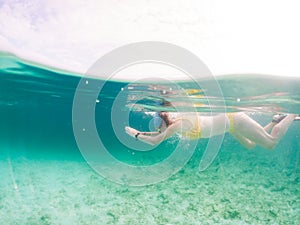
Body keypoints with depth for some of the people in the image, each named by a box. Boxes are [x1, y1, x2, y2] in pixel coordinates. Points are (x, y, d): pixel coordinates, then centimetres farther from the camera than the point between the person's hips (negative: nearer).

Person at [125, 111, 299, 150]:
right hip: (232, 121, 8)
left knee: (271, 143, 4)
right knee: (250, 146, 26)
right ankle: (277, 120, 31)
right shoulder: (177, 118, -3)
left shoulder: (178, 123, -27)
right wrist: (142, 132, 6)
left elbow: (154, 141, -28)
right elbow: (159, 134, 14)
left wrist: (136, 134, -15)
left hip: (236, 121, -8)